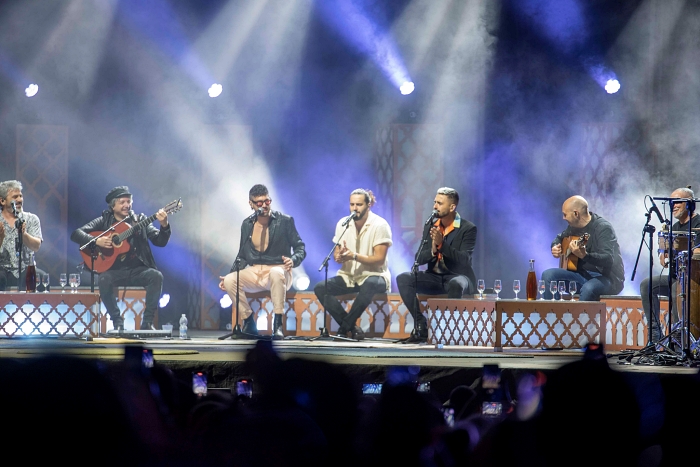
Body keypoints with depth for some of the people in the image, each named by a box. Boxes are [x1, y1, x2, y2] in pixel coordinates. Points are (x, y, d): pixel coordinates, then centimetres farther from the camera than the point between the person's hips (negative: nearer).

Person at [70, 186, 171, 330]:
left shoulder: (140, 220, 12)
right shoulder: (104, 221, 8)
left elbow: (160, 241, 3)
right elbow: (76, 234, 1)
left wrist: (164, 226, -17)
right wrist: (96, 241, -16)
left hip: (138, 269, 1)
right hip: (115, 270, -1)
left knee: (156, 276, -28)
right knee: (104, 279, -33)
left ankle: (147, 323, -21)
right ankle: (117, 323, -20)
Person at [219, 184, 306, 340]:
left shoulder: (285, 221, -1)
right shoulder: (247, 224, 10)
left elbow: (300, 249, 0)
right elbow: (242, 256, 18)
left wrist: (293, 260, -24)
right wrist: (229, 274, 3)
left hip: (278, 270, -4)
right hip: (254, 273, 4)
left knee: (276, 273, -41)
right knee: (229, 281, -25)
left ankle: (278, 325, -34)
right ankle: (249, 323, -8)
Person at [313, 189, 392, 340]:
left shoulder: (380, 225, -11)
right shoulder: (343, 224, 4)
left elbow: (379, 259, -17)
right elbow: (336, 254, 7)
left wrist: (354, 256, -30)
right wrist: (339, 257, -19)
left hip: (373, 275, -5)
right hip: (348, 276, 5)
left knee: (370, 285, -41)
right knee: (320, 288, -20)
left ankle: (344, 327, -25)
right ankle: (352, 327, -21)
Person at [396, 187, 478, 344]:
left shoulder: (468, 229, -7)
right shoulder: (430, 226, 7)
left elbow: (464, 260, -19)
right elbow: (419, 259, 4)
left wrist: (442, 244, -29)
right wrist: (432, 250, -18)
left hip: (457, 276, -5)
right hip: (434, 277, 5)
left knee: (455, 285, -41)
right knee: (403, 278, -21)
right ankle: (421, 326, -19)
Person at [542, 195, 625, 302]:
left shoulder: (603, 228, -17)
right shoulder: (573, 226, 8)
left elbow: (608, 260, -31)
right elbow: (560, 238, 31)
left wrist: (584, 256, -47)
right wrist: (555, 247, 6)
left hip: (606, 278, -8)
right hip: (582, 274, 8)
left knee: (588, 289, -39)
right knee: (548, 275, -8)